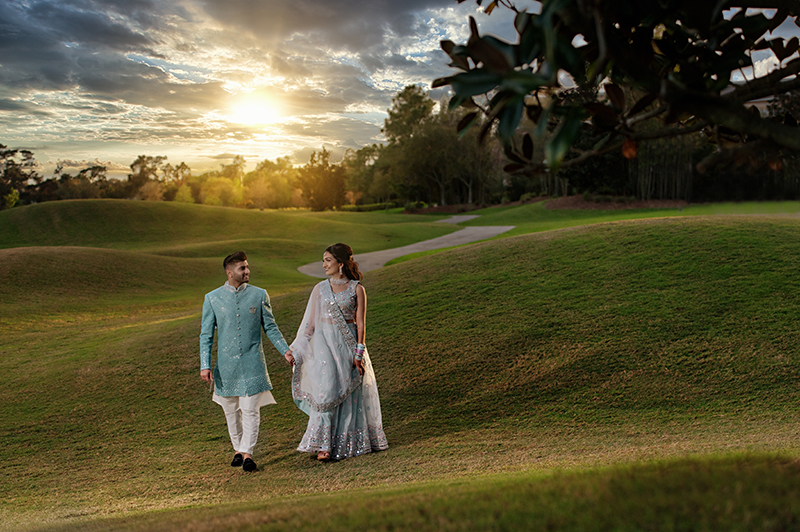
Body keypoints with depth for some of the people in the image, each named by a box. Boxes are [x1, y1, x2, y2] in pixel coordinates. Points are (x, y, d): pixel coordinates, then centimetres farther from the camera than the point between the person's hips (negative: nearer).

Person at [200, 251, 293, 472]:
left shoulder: (259, 295, 1)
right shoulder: (212, 298, 0)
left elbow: (270, 327, 8)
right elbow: (206, 334, 2)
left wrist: (285, 350, 0)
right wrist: (205, 365, -4)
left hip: (252, 362, -1)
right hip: (226, 363, 1)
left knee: (250, 409, -6)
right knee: (231, 410, 12)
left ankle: (247, 452, 3)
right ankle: (238, 449, 28)